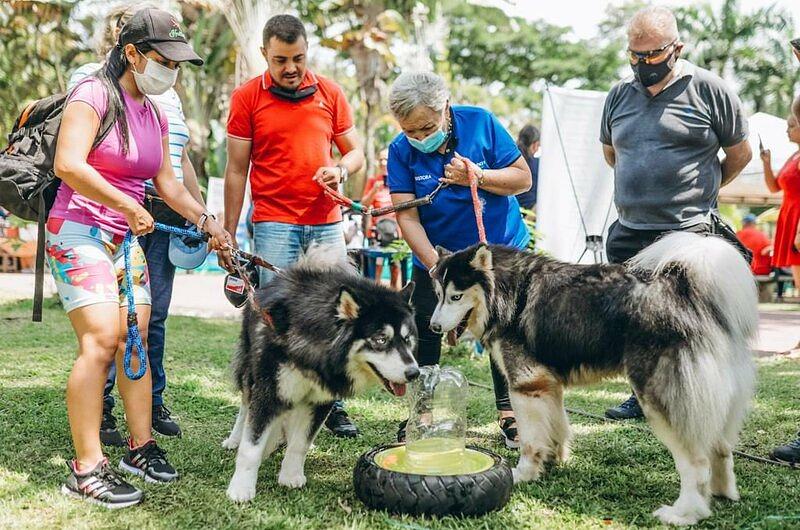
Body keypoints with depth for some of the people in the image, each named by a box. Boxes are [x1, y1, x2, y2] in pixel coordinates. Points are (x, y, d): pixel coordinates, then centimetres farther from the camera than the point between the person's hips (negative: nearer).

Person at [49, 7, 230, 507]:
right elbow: (68, 165, -22)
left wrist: (207, 220, 13)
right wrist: (130, 207, -19)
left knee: (134, 341, 7)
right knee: (101, 341, -16)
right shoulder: (94, 95, -10)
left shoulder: (156, 115, 14)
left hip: (127, 239, 8)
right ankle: (86, 468, -11)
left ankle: (141, 446, 17)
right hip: (80, 231, -8)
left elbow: (167, 180, 22)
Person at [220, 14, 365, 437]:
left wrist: (342, 170, -9)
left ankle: (332, 405, 16)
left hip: (326, 222, 3)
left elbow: (355, 150, 15)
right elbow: (236, 170, 2)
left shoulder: (329, 92, 8)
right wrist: (228, 235, -1)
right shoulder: (247, 97, 1)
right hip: (274, 223, -3)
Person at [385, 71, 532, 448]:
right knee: (423, 336, 1)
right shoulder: (400, 151, -14)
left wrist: (477, 177, -27)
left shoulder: (479, 122, -15)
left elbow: (523, 178, -11)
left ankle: (509, 414, 20)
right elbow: (406, 216, -19)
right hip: (436, 256, 1)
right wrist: (436, 265, -30)